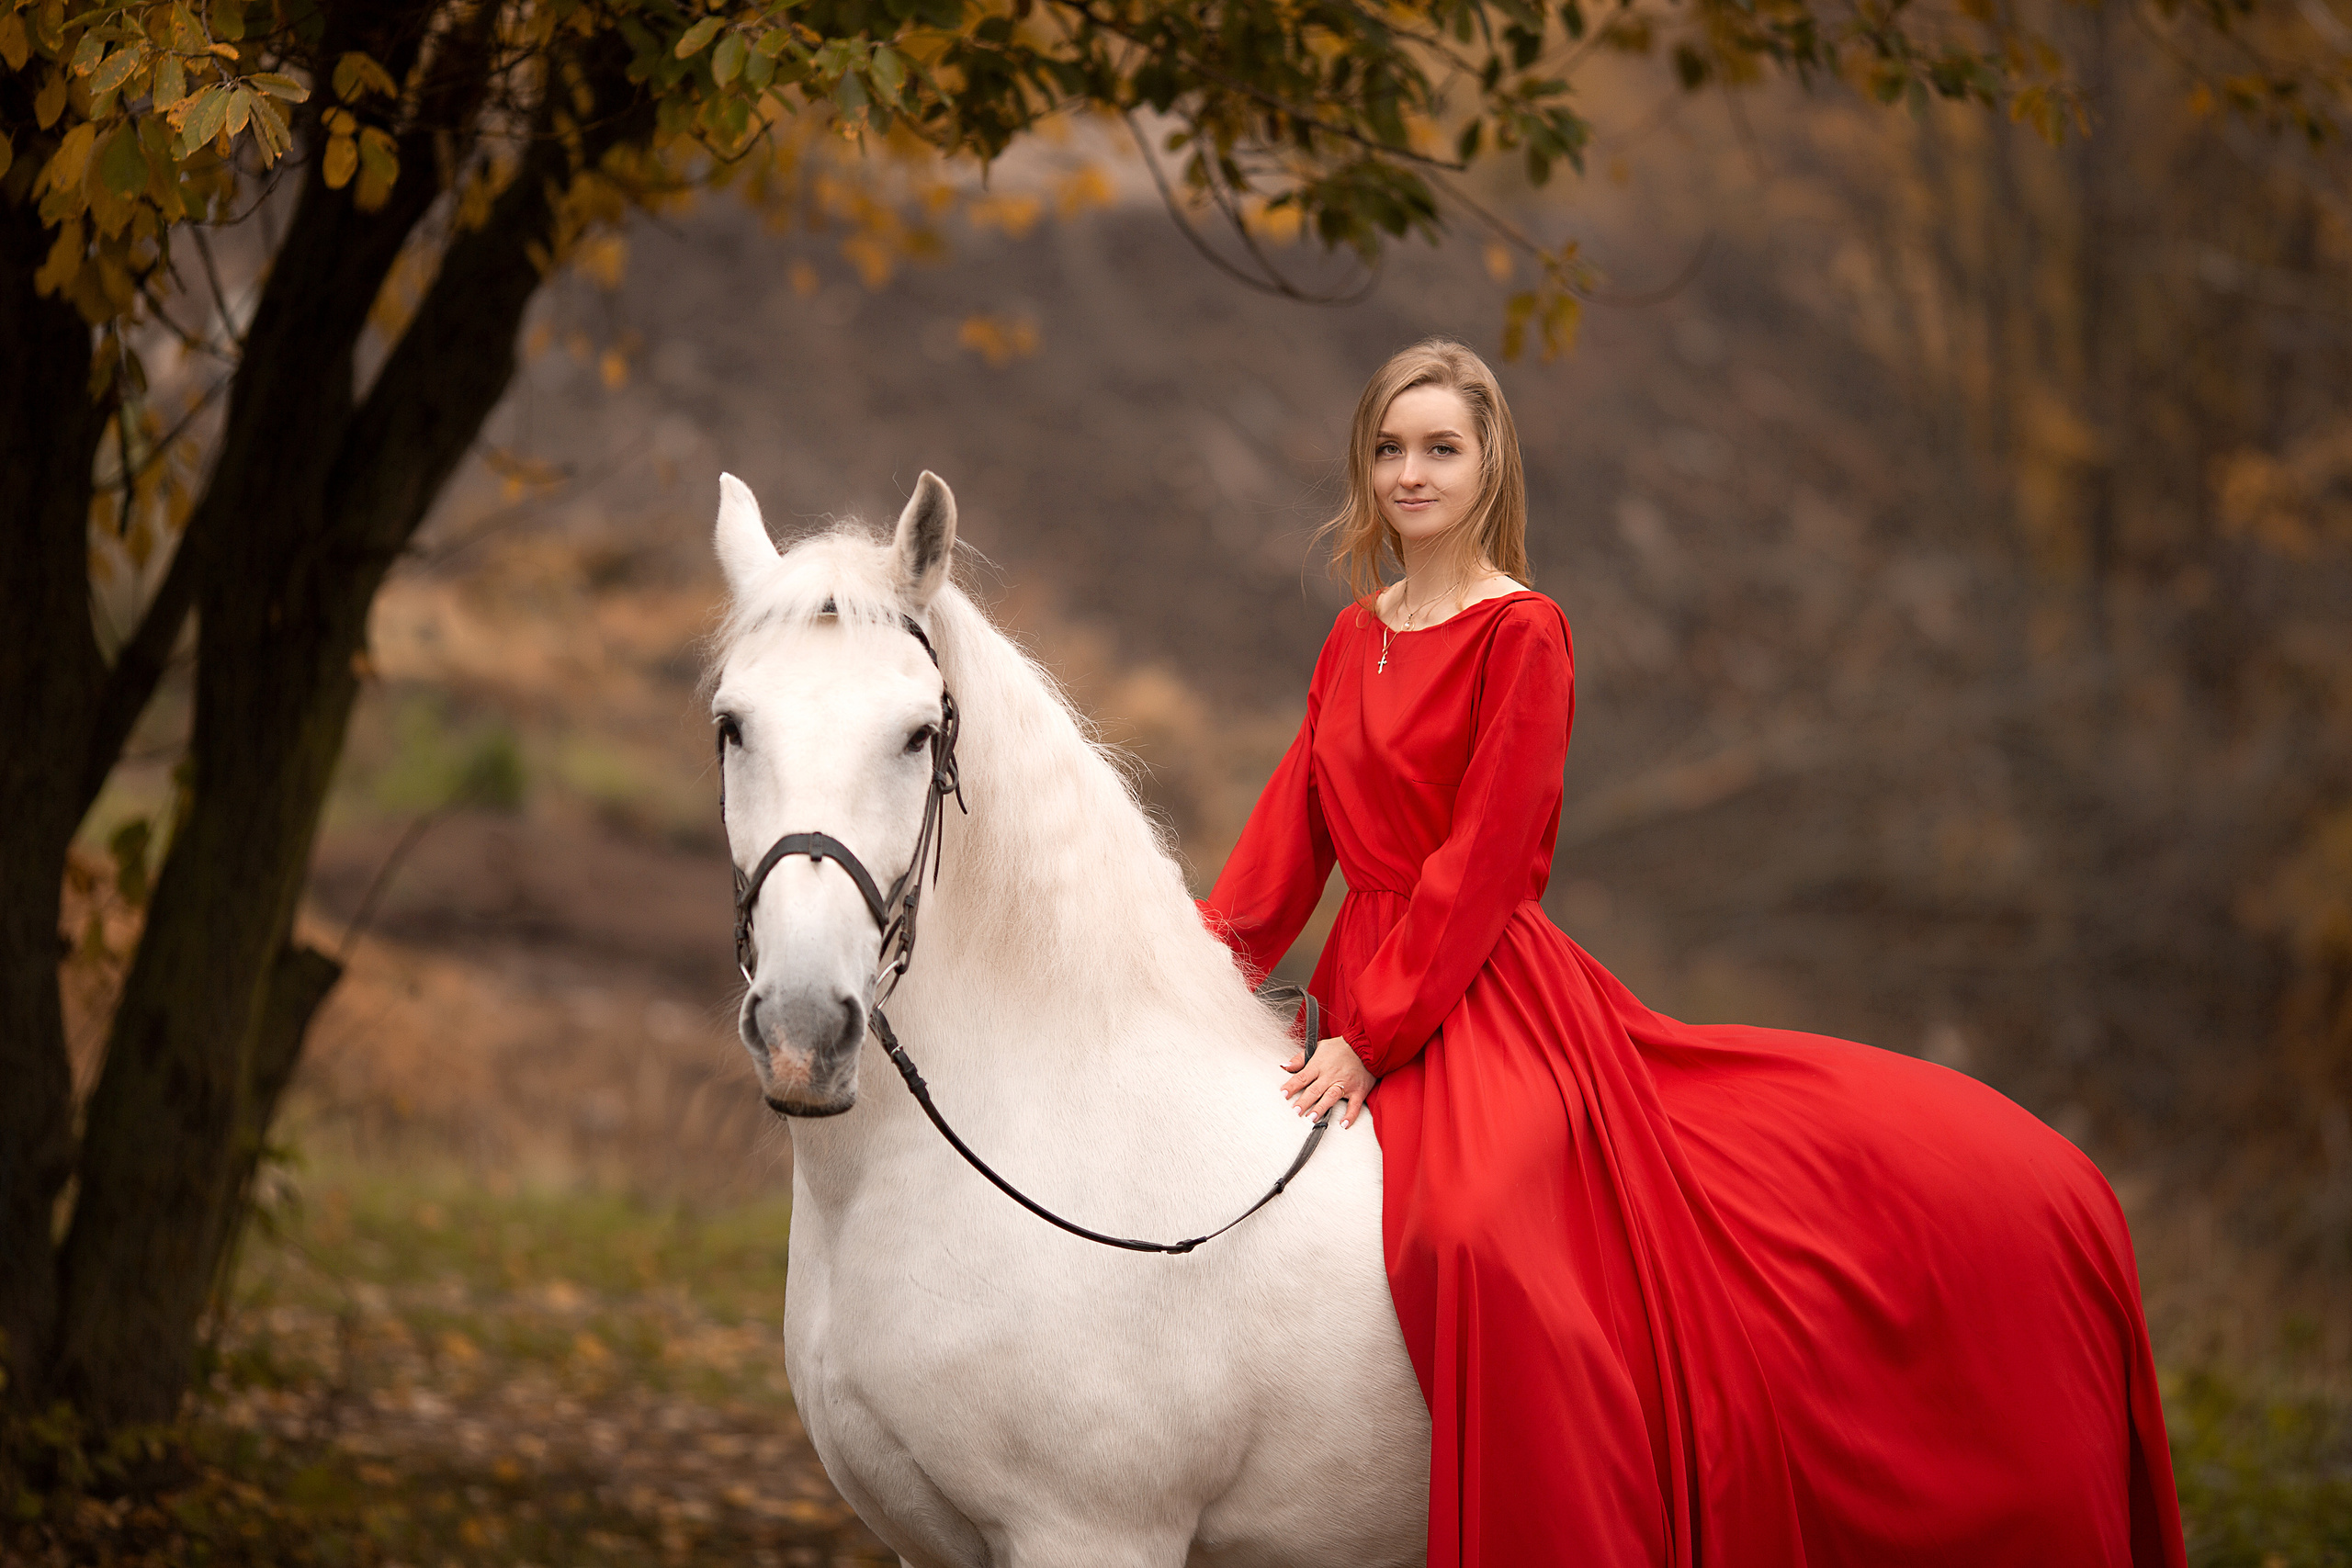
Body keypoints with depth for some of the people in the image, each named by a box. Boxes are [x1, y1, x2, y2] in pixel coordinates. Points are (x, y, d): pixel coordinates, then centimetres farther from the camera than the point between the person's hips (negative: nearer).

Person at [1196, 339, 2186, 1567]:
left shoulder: (1522, 634, -6)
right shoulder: (1354, 640, 14)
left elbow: (1480, 864, -12)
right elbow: (1292, 827, 11)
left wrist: (1374, 1036, -17)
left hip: (1488, 999, -6)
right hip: (1371, 992, 6)